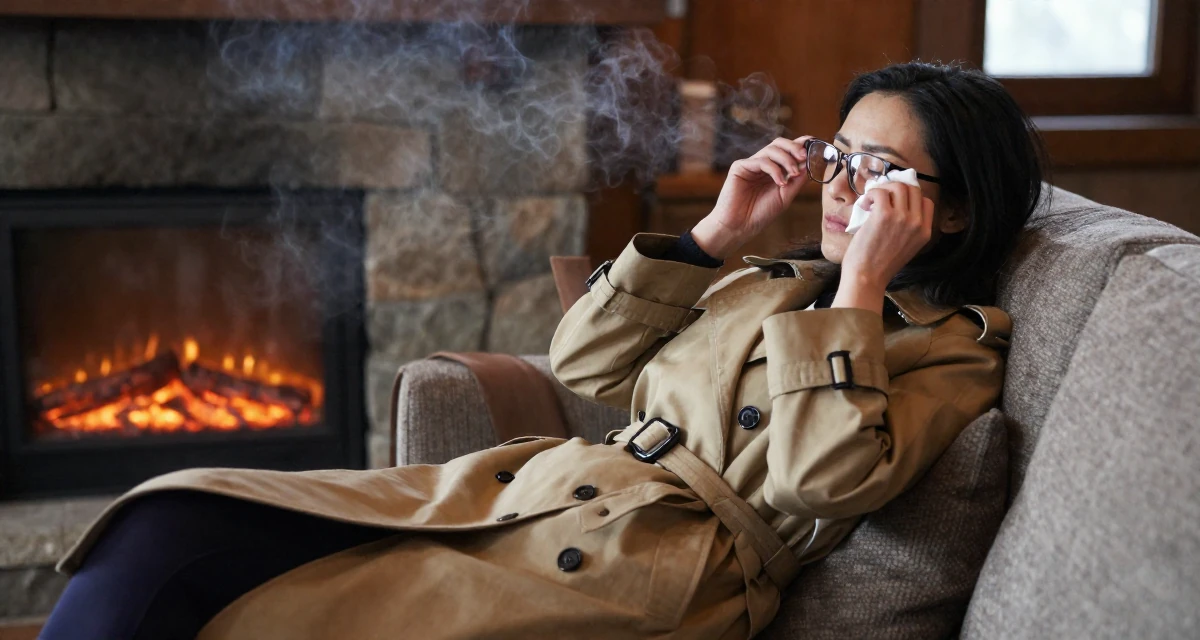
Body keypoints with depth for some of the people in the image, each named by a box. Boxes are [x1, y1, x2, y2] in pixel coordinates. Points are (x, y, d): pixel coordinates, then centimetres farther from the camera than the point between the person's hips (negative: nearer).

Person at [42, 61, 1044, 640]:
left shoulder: (954, 347, 5)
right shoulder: (778, 283, 24)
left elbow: (821, 480, -13)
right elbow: (587, 367, 19)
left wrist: (862, 284, -9)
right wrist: (715, 234, 14)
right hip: (531, 487, 7)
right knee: (169, 528, -12)